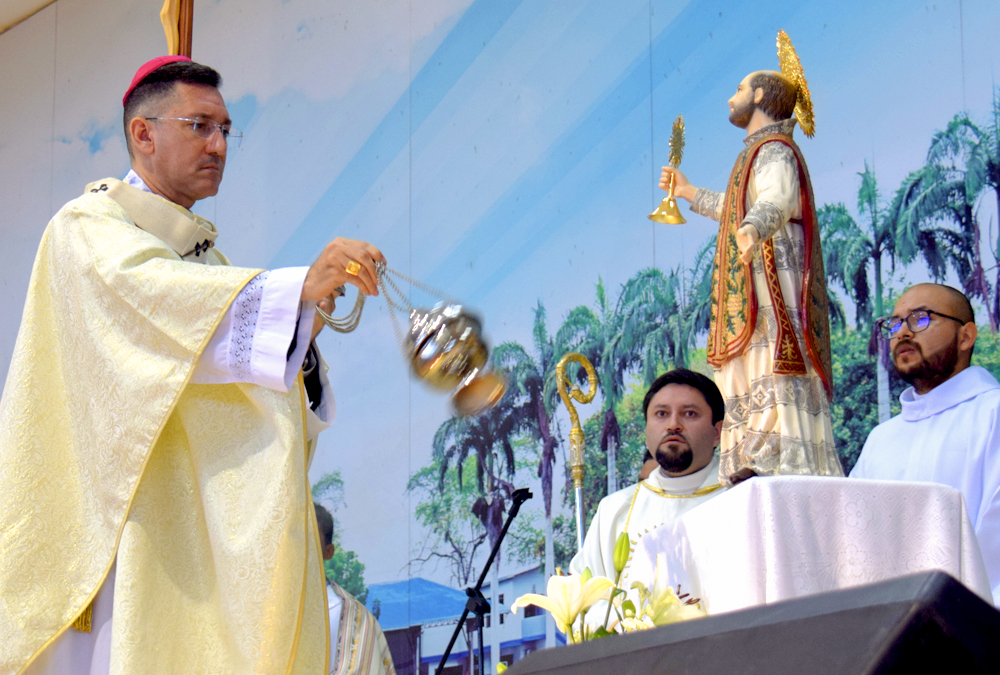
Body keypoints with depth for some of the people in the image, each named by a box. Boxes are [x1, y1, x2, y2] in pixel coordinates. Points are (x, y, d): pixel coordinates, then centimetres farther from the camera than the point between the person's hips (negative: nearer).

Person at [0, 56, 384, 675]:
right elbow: (150, 300, -22)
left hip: (216, 527, 7)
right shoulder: (89, 227, 2)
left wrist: (303, 333, -2)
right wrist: (299, 287, -31)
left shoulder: (204, 256, 25)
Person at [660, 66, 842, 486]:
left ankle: (775, 466, -29)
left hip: (772, 289, -11)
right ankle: (754, 467, 1)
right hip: (754, 297, 11)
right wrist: (690, 193, 54)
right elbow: (741, 211, 42)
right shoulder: (762, 153, 25)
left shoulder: (774, 151, -7)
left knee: (769, 376, -20)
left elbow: (777, 200, -30)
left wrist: (752, 229, -52)